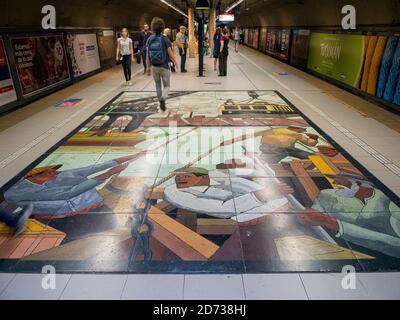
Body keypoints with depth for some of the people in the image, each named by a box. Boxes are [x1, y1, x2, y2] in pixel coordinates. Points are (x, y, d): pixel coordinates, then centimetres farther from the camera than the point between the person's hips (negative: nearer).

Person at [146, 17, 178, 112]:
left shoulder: (150, 39, -2)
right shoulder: (165, 39, -13)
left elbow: (147, 55, 0)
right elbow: (170, 54, -11)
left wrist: (148, 67, 9)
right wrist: (175, 62, 7)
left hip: (154, 67, 3)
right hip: (164, 67, -3)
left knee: (158, 86, 20)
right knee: (166, 86, 10)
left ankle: (161, 103, 28)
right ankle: (163, 99, -19)